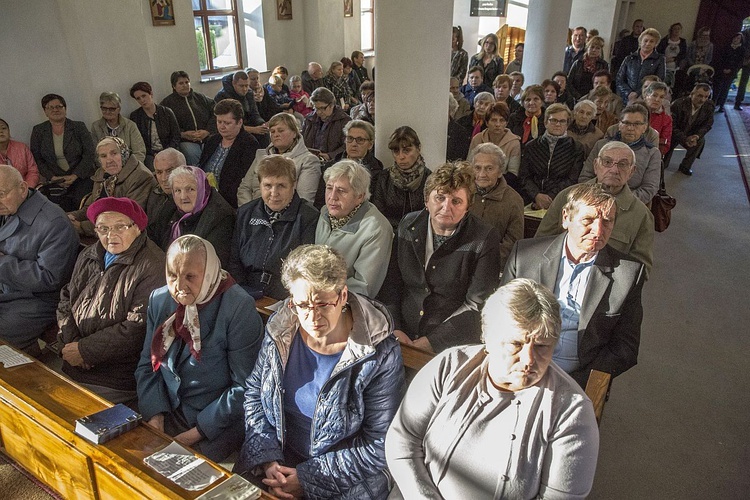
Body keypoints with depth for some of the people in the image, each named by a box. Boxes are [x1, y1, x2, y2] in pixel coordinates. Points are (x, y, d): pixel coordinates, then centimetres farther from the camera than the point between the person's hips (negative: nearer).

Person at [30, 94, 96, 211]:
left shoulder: (79, 127, 5)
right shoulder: (38, 130, 9)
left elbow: (90, 154, -1)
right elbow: (36, 158, 8)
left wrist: (74, 176, -11)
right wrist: (52, 177, -7)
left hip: (81, 177, -1)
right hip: (55, 181, 1)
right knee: (62, 209, -23)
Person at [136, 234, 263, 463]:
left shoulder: (239, 309, -19)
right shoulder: (159, 299, 2)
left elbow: (245, 386, -18)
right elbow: (147, 364, 9)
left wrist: (199, 431, -16)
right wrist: (154, 414, -5)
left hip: (218, 426, -6)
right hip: (168, 411, 6)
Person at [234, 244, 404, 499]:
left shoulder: (380, 354, -19)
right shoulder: (280, 330, -8)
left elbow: (379, 445, -14)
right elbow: (254, 393, 4)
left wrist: (308, 479, -14)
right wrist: (267, 459, -7)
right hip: (278, 463, 3)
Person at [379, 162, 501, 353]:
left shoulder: (485, 239, -6)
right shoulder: (408, 225, 7)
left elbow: (476, 305, -8)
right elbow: (391, 283, 12)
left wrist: (431, 342, -12)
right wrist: (394, 328, -1)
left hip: (451, 345, -3)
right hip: (402, 337, 4)